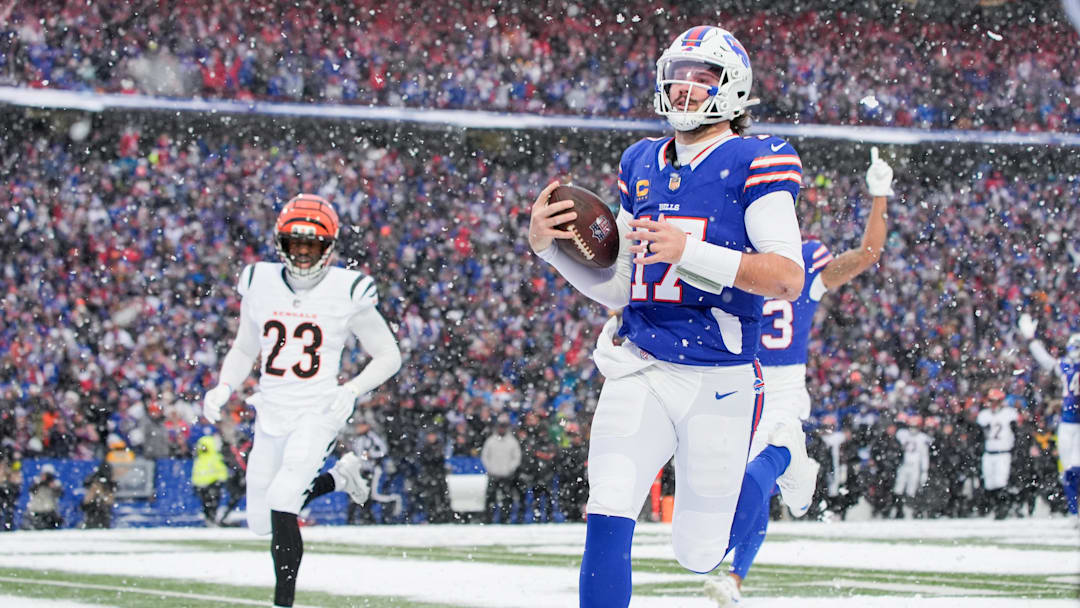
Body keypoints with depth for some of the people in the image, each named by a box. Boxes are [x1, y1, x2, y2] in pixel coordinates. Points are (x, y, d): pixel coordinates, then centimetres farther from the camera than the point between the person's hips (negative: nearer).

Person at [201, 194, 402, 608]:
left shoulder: (347, 292, -9)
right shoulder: (260, 284, 2)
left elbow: (389, 356, -1)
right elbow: (244, 349, 17)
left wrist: (351, 390, -16)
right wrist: (223, 388, -1)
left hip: (318, 413, -5)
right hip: (271, 413, 5)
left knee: (281, 502, -24)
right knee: (260, 522, 12)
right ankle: (339, 478, 36)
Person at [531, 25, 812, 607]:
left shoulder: (752, 164, -5)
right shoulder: (642, 164, 12)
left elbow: (788, 277, -16)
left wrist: (691, 251, -26)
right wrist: (548, 247, 0)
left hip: (719, 382, -4)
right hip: (639, 370, 4)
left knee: (699, 553, 9)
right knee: (608, 522, -17)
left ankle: (780, 454, 36)